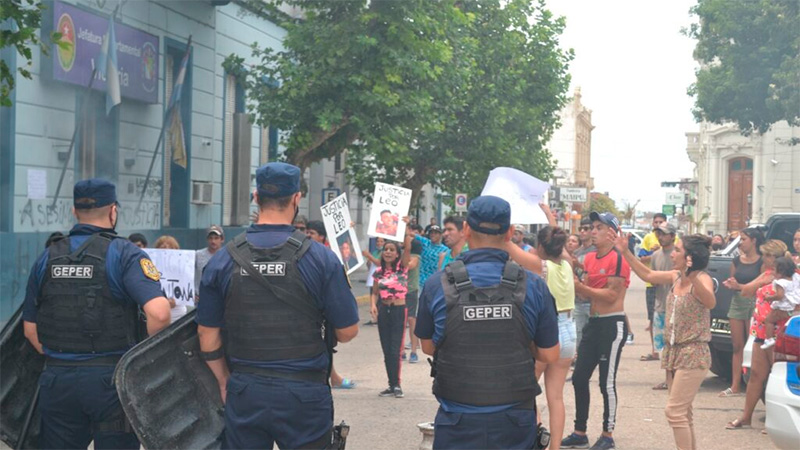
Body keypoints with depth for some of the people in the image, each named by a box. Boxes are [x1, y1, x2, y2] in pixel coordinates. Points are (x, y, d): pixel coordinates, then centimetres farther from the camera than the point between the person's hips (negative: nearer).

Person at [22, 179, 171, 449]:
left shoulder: (47, 258, 8)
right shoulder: (123, 254, -7)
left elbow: (30, 329, 11)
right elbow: (159, 312, -20)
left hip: (57, 379, 4)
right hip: (111, 379, -4)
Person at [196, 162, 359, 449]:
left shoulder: (222, 260, -2)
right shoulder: (320, 258, -9)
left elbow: (207, 334, 3)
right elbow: (347, 332, -6)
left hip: (244, 393, 2)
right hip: (304, 393, -2)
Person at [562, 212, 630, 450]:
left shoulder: (618, 258, -13)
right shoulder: (590, 258, 12)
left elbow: (611, 295, -18)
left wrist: (579, 286, -22)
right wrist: (573, 284, -6)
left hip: (613, 324, -8)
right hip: (594, 322, 8)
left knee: (607, 382, -2)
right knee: (579, 378, 9)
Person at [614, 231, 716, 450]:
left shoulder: (703, 279, -16)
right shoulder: (676, 277, 6)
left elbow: (710, 302, -37)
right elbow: (648, 274, 21)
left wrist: (692, 277, -52)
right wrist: (625, 252, 16)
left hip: (693, 355, -8)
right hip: (674, 351, 8)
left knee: (674, 411, -12)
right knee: (682, 413, 12)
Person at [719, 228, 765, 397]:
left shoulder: (762, 262, -5)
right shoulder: (737, 261, 12)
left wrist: (740, 286, -14)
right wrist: (730, 285, -4)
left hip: (754, 304, -5)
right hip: (737, 302, 5)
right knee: (737, 346, 4)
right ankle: (735, 386, 5)